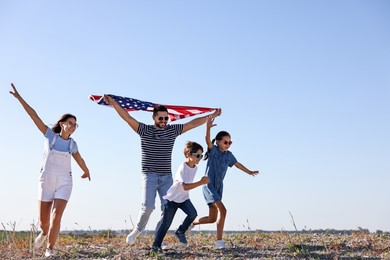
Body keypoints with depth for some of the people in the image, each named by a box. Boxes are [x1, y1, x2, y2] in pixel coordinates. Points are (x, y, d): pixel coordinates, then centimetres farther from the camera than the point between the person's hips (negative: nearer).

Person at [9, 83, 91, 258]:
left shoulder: (72, 144, 4)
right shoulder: (50, 135, -2)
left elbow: (79, 160, 24)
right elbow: (33, 115, -6)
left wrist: (86, 171, 41)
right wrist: (19, 97, -9)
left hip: (64, 183, 1)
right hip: (46, 181, -1)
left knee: (56, 217, -17)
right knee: (43, 222, 6)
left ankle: (50, 248, -1)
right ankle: (44, 233, 42)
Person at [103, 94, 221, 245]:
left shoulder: (173, 130, 10)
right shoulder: (145, 130, 1)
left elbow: (193, 123, 14)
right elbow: (127, 118, -8)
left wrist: (212, 115, 15)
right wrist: (112, 102, -17)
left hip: (167, 177, 4)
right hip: (150, 176, -3)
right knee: (148, 207, -15)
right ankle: (137, 230, 12)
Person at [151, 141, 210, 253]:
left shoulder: (195, 167, -1)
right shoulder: (182, 168, -26)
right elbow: (185, 186, -36)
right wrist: (201, 182, -40)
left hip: (184, 198, 6)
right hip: (172, 198, -6)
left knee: (193, 213, -21)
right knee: (166, 223, -2)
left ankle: (180, 232, 1)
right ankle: (156, 244, 15)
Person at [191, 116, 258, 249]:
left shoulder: (229, 155, 7)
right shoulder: (213, 150, -10)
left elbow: (237, 164, 25)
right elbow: (208, 140, -30)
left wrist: (249, 172, 37)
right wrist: (208, 128, -49)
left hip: (218, 187, 7)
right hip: (208, 185, -7)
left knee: (212, 218, 9)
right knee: (222, 210, -22)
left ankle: (191, 223, 35)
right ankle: (219, 241, -19)